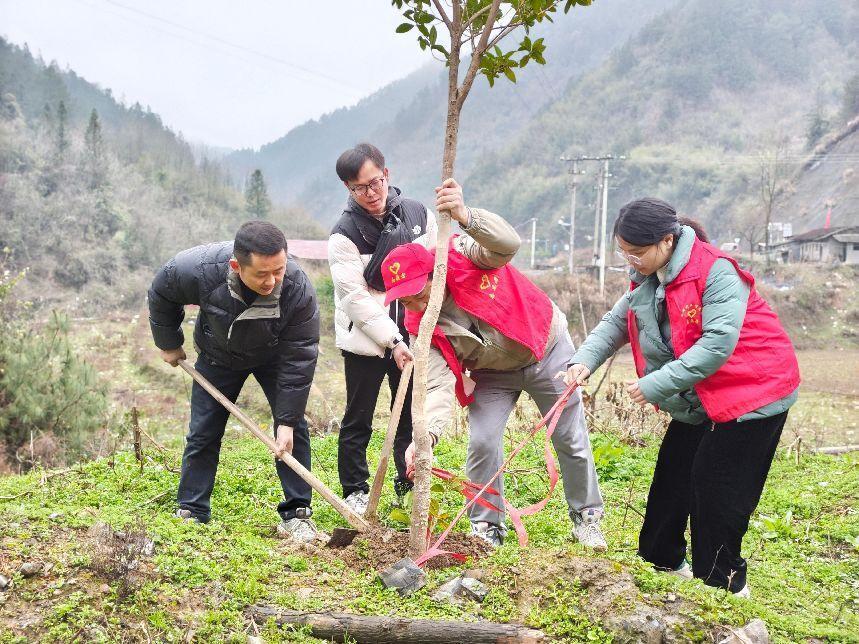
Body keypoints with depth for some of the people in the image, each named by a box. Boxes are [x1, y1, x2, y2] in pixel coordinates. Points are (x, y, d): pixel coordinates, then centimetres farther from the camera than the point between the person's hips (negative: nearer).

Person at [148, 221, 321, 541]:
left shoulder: (299, 290, -39)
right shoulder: (200, 270, -38)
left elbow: (299, 359, -31)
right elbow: (161, 294, -13)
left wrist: (287, 421, -30)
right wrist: (169, 344, -2)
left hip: (274, 356, -1)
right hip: (218, 356, 1)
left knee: (294, 428, -9)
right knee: (203, 433, 2)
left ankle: (296, 514, 0)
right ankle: (192, 512, 15)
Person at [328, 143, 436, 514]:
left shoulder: (419, 215, 1)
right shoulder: (344, 234, -9)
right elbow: (356, 297, -14)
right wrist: (393, 341, -20)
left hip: (411, 337, 3)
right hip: (365, 341, -3)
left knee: (412, 417, 9)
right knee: (358, 421, 6)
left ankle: (410, 490, 21)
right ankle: (355, 492, 18)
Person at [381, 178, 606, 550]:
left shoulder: (464, 256, -29)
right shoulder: (422, 327, -20)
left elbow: (509, 243, -49)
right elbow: (438, 387, -28)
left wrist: (466, 217, -67)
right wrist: (427, 434, -45)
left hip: (546, 350, -2)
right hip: (493, 374, 3)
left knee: (572, 440, 6)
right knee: (482, 443, -10)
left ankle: (586, 517, 25)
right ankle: (487, 527, 9)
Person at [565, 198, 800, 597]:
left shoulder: (715, 271, -25)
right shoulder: (648, 279, 2)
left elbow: (718, 342, -31)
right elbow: (617, 321, 5)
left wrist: (658, 383, -31)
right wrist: (585, 359, -15)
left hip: (751, 391, -8)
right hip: (696, 400, 9)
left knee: (717, 490, -6)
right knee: (672, 479, 13)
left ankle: (721, 582, 9)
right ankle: (661, 561, 29)